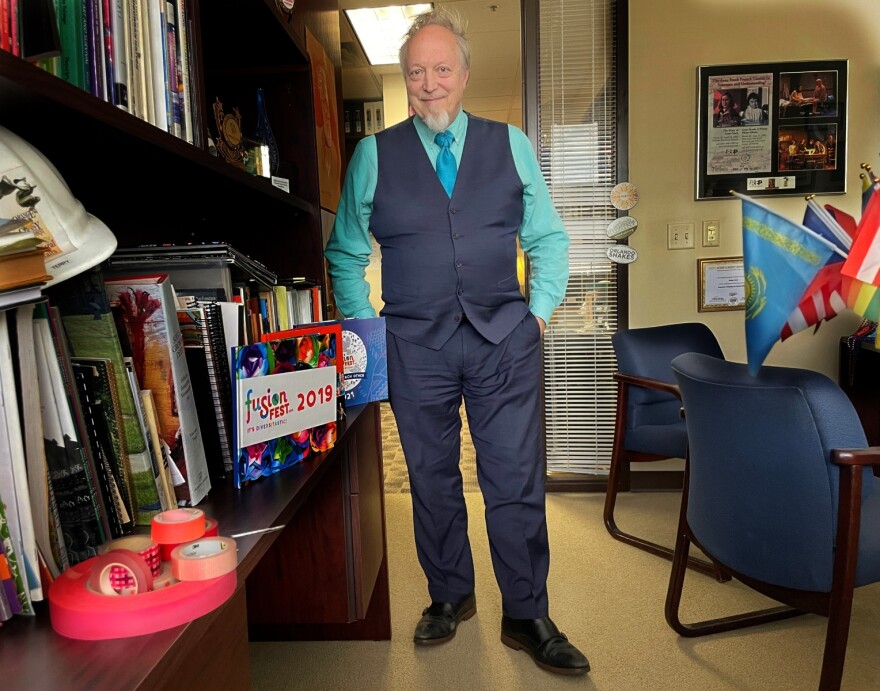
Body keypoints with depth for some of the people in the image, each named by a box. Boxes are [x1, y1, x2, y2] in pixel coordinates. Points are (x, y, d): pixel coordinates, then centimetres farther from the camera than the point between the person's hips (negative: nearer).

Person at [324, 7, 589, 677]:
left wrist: (538, 311, 2)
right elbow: (345, 252, 11)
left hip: (505, 341, 0)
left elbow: (549, 237, 12)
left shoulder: (511, 145, 8)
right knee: (432, 479, 12)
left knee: (518, 483, 3)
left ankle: (528, 618, 21)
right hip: (416, 346, 1)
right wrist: (364, 326, 2)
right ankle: (449, 598, 34)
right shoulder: (374, 154, 7)